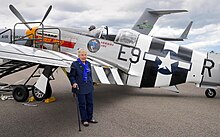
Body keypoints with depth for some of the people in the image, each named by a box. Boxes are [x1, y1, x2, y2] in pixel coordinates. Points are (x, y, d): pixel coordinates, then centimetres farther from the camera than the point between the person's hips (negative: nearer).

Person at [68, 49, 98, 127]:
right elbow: (71, 76, -6)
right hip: (80, 88, -6)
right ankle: (84, 120, 19)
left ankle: (89, 118, 29)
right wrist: (73, 83, -22)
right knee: (82, 104, 4)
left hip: (89, 88, 6)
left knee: (90, 103, 13)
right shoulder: (75, 64, -8)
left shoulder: (88, 64, 10)